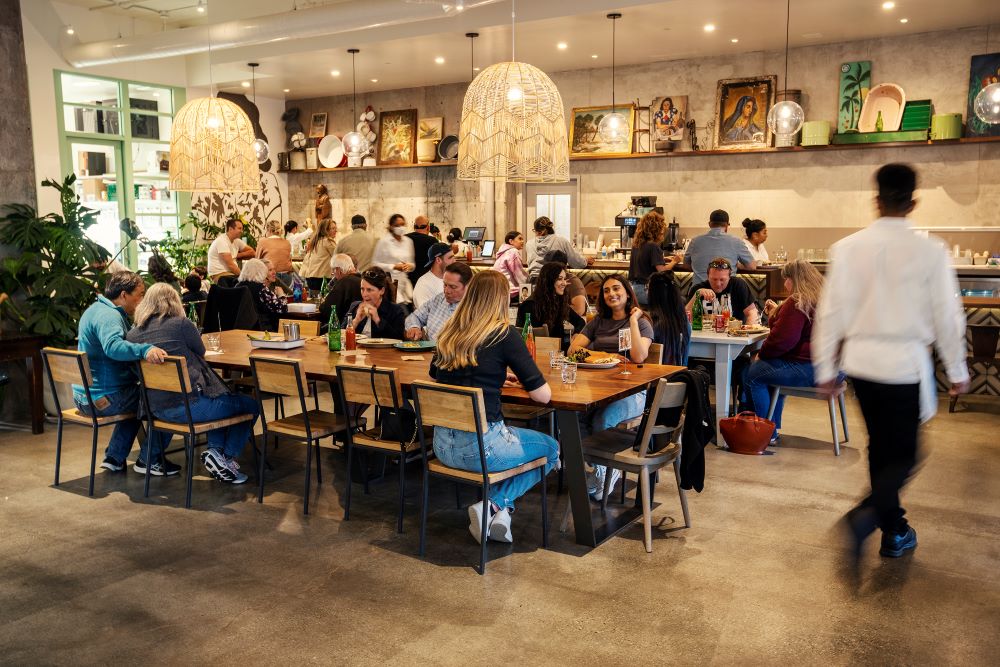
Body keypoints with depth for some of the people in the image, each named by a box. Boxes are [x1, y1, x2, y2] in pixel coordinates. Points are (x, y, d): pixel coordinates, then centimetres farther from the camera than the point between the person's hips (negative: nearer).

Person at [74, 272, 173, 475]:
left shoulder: (97, 309, 15)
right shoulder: (108, 316, -20)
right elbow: (113, 346, -41)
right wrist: (145, 349, -54)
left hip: (83, 396, 11)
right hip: (103, 398, -11)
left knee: (138, 397, 33)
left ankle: (114, 458, 28)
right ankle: (149, 460, 6)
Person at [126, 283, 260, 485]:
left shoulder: (132, 335, 5)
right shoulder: (181, 324, -10)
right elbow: (201, 351, 6)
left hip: (158, 410, 7)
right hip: (189, 405, -7)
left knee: (220, 399, 31)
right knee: (251, 405, 12)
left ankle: (215, 449, 17)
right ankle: (226, 457, 3)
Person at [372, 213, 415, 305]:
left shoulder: (409, 241, 12)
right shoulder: (384, 241, -2)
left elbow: (413, 264, 20)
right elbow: (375, 263, -4)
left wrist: (409, 266, -3)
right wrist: (393, 267, -12)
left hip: (404, 281, 4)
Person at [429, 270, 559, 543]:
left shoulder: (449, 333, 6)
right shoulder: (504, 334, -11)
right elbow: (543, 395, -10)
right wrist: (525, 377, 12)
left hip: (442, 445, 6)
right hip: (480, 446, -6)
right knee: (551, 449, 21)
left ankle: (496, 507, 13)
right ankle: (497, 503, 3)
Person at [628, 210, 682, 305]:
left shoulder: (636, 244, 10)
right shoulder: (653, 246, -14)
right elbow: (662, 270, -17)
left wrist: (664, 260, 19)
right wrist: (674, 262, 1)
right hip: (645, 290, -9)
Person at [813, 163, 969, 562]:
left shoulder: (848, 248, -4)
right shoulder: (929, 252, -10)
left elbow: (832, 312, -2)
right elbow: (947, 316, -3)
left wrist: (826, 368, 7)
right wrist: (957, 371, 9)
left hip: (861, 361, 3)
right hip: (905, 364, -3)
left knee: (880, 446, 19)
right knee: (903, 454, 9)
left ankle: (894, 529, 30)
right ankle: (867, 515, -14)